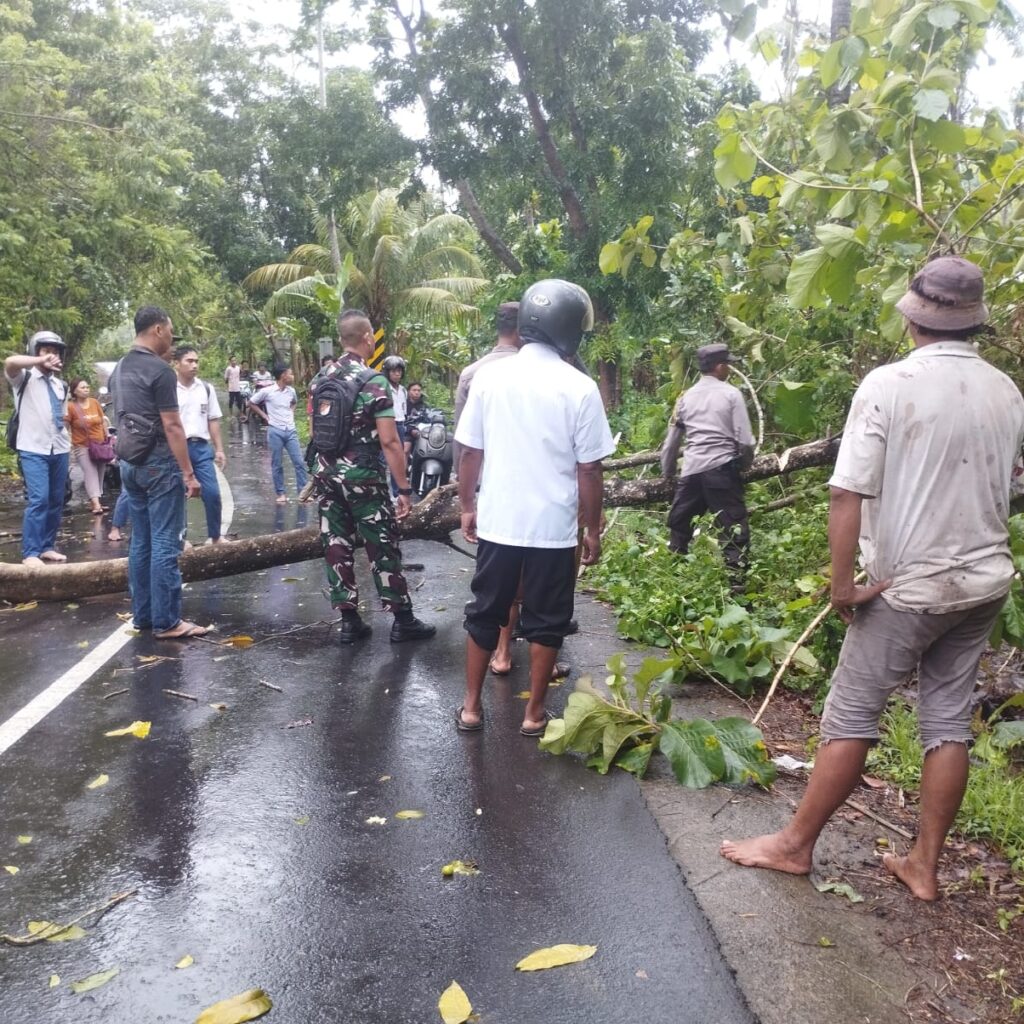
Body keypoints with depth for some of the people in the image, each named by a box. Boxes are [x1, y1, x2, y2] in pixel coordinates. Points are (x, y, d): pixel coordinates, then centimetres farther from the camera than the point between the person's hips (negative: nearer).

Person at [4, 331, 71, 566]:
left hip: (60, 450, 6)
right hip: (33, 450, -6)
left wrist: (68, 443, 14)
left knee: (56, 501, 7)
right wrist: (40, 362, -18)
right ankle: (30, 553, -9)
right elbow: (10, 362, -23)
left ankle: (47, 547, 18)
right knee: (39, 500, -15)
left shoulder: (61, 385, 16)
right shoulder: (24, 378, 0)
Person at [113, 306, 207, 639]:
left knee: (141, 542, 12)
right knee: (165, 544, -5)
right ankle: (166, 622, -2)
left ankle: (143, 614, 18)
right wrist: (189, 473, -15)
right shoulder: (160, 370, -14)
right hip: (159, 464, -9)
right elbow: (172, 426, -18)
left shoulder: (121, 368, 12)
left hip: (130, 463, 9)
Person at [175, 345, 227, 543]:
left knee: (212, 493, 0)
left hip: (202, 447, 3)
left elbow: (213, 420, 11)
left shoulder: (206, 388, 8)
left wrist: (219, 449, 8)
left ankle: (216, 537, 13)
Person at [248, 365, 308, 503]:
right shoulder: (267, 391, -10)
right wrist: (264, 416, -2)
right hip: (276, 432, -4)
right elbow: (251, 403, 2)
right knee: (277, 464, 4)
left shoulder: (291, 391, 4)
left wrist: (292, 413, 9)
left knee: (299, 462, 0)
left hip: (291, 431, 4)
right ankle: (280, 493, 13)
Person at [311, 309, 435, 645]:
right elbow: (389, 441, -17)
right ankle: (403, 620, 10)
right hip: (363, 477, -6)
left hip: (327, 475, 6)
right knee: (383, 548, 3)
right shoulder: (374, 381, -14)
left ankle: (349, 621, 14)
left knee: (337, 547, 9)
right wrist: (404, 487, -13)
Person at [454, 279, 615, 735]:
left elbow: (469, 452, 2)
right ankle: (534, 713, 21)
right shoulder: (580, 388, -10)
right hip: (554, 527, -2)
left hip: (497, 522, 3)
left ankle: (471, 707, 24)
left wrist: (467, 506, 15)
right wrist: (593, 530, 3)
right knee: (545, 622, 11)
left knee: (484, 614, 15)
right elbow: (588, 470, -8)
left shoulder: (489, 376, -3)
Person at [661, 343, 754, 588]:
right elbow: (745, 441, -5)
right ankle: (736, 581, -4)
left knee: (678, 524, 18)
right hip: (721, 468, -4)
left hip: (691, 470, 4)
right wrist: (746, 464, 13)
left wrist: (667, 474, 27)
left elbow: (671, 442, 15)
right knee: (733, 529, 0)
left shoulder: (686, 397, 11)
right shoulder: (731, 394, 0)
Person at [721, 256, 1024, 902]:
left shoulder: (889, 385, -15)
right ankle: (925, 865, 22)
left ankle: (796, 844, 17)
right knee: (949, 721, 11)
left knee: (851, 717, 4)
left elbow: (848, 493, -20)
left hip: (910, 585, -5)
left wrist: (843, 583, -13)